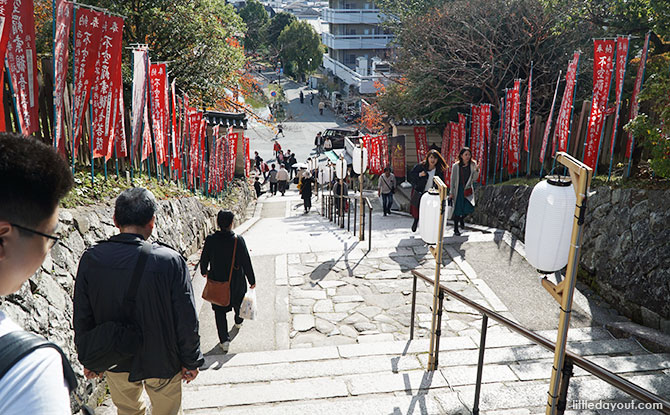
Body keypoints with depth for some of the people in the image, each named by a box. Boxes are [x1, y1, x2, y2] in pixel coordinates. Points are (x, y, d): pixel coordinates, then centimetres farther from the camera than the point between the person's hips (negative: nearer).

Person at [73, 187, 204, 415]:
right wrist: (191, 361, -2)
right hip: (161, 362, -3)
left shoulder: (90, 259, -12)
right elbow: (186, 319, -17)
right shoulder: (170, 261, -23)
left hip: (114, 361, 3)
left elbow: (82, 318, -2)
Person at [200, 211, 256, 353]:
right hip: (236, 282, 0)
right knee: (238, 302, 28)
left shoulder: (210, 240, -15)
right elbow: (246, 262, -14)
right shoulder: (238, 240, -21)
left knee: (219, 311, 12)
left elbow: (204, 259, 0)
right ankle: (238, 321, 54)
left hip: (216, 281, 0)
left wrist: (204, 271, 22)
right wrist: (252, 280, -1)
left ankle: (224, 340, 11)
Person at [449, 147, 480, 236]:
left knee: (470, 208, -11)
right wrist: (451, 192, -2)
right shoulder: (456, 166, -7)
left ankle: (462, 218, 24)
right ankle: (456, 229, 20)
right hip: (458, 190, -2)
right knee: (457, 210, 1)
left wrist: (476, 170, -16)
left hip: (468, 190, 2)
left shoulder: (473, 164, -2)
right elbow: (453, 180, -1)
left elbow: (474, 179, 1)